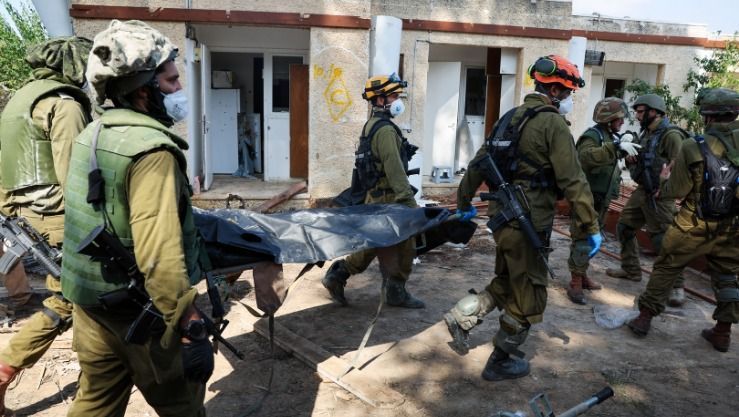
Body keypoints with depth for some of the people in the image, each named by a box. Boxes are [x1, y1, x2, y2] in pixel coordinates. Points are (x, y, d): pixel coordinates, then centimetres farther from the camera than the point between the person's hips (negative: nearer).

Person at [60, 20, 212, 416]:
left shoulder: (92, 134, 6)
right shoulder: (151, 149, -23)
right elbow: (160, 255, -30)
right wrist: (190, 328, -26)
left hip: (90, 300, 8)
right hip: (139, 310, -8)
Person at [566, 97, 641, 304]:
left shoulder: (610, 136, 14)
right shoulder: (592, 135, -16)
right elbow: (587, 156, -37)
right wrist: (617, 146, -41)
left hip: (601, 199, 10)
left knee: (592, 238, 17)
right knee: (583, 239, -8)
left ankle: (582, 275, 29)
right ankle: (575, 283, -3)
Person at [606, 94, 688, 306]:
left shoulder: (671, 135, -16)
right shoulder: (646, 133, 12)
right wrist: (630, 159, -1)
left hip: (659, 195, -9)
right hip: (641, 191, 9)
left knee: (663, 240, -7)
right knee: (624, 229, 15)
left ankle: (677, 286, 3)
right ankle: (631, 270, 30)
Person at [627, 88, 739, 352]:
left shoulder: (693, 148, -16)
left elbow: (675, 192, -12)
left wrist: (664, 180, 7)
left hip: (693, 229, -3)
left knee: (665, 270, 11)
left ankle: (645, 318, 17)